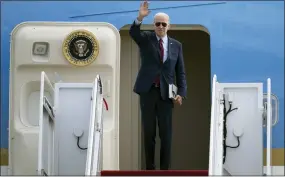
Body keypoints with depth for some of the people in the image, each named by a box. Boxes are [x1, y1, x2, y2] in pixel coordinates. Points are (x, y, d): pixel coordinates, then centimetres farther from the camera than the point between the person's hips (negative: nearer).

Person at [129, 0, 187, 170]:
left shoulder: (176, 45, 8)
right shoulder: (146, 38, 4)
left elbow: (180, 72, 8)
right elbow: (133, 32, -19)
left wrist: (181, 93, -4)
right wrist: (140, 18, -38)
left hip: (166, 93, 1)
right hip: (147, 91, -1)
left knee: (166, 133, 1)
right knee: (149, 132, 4)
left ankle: (165, 168, 5)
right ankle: (150, 168, 10)